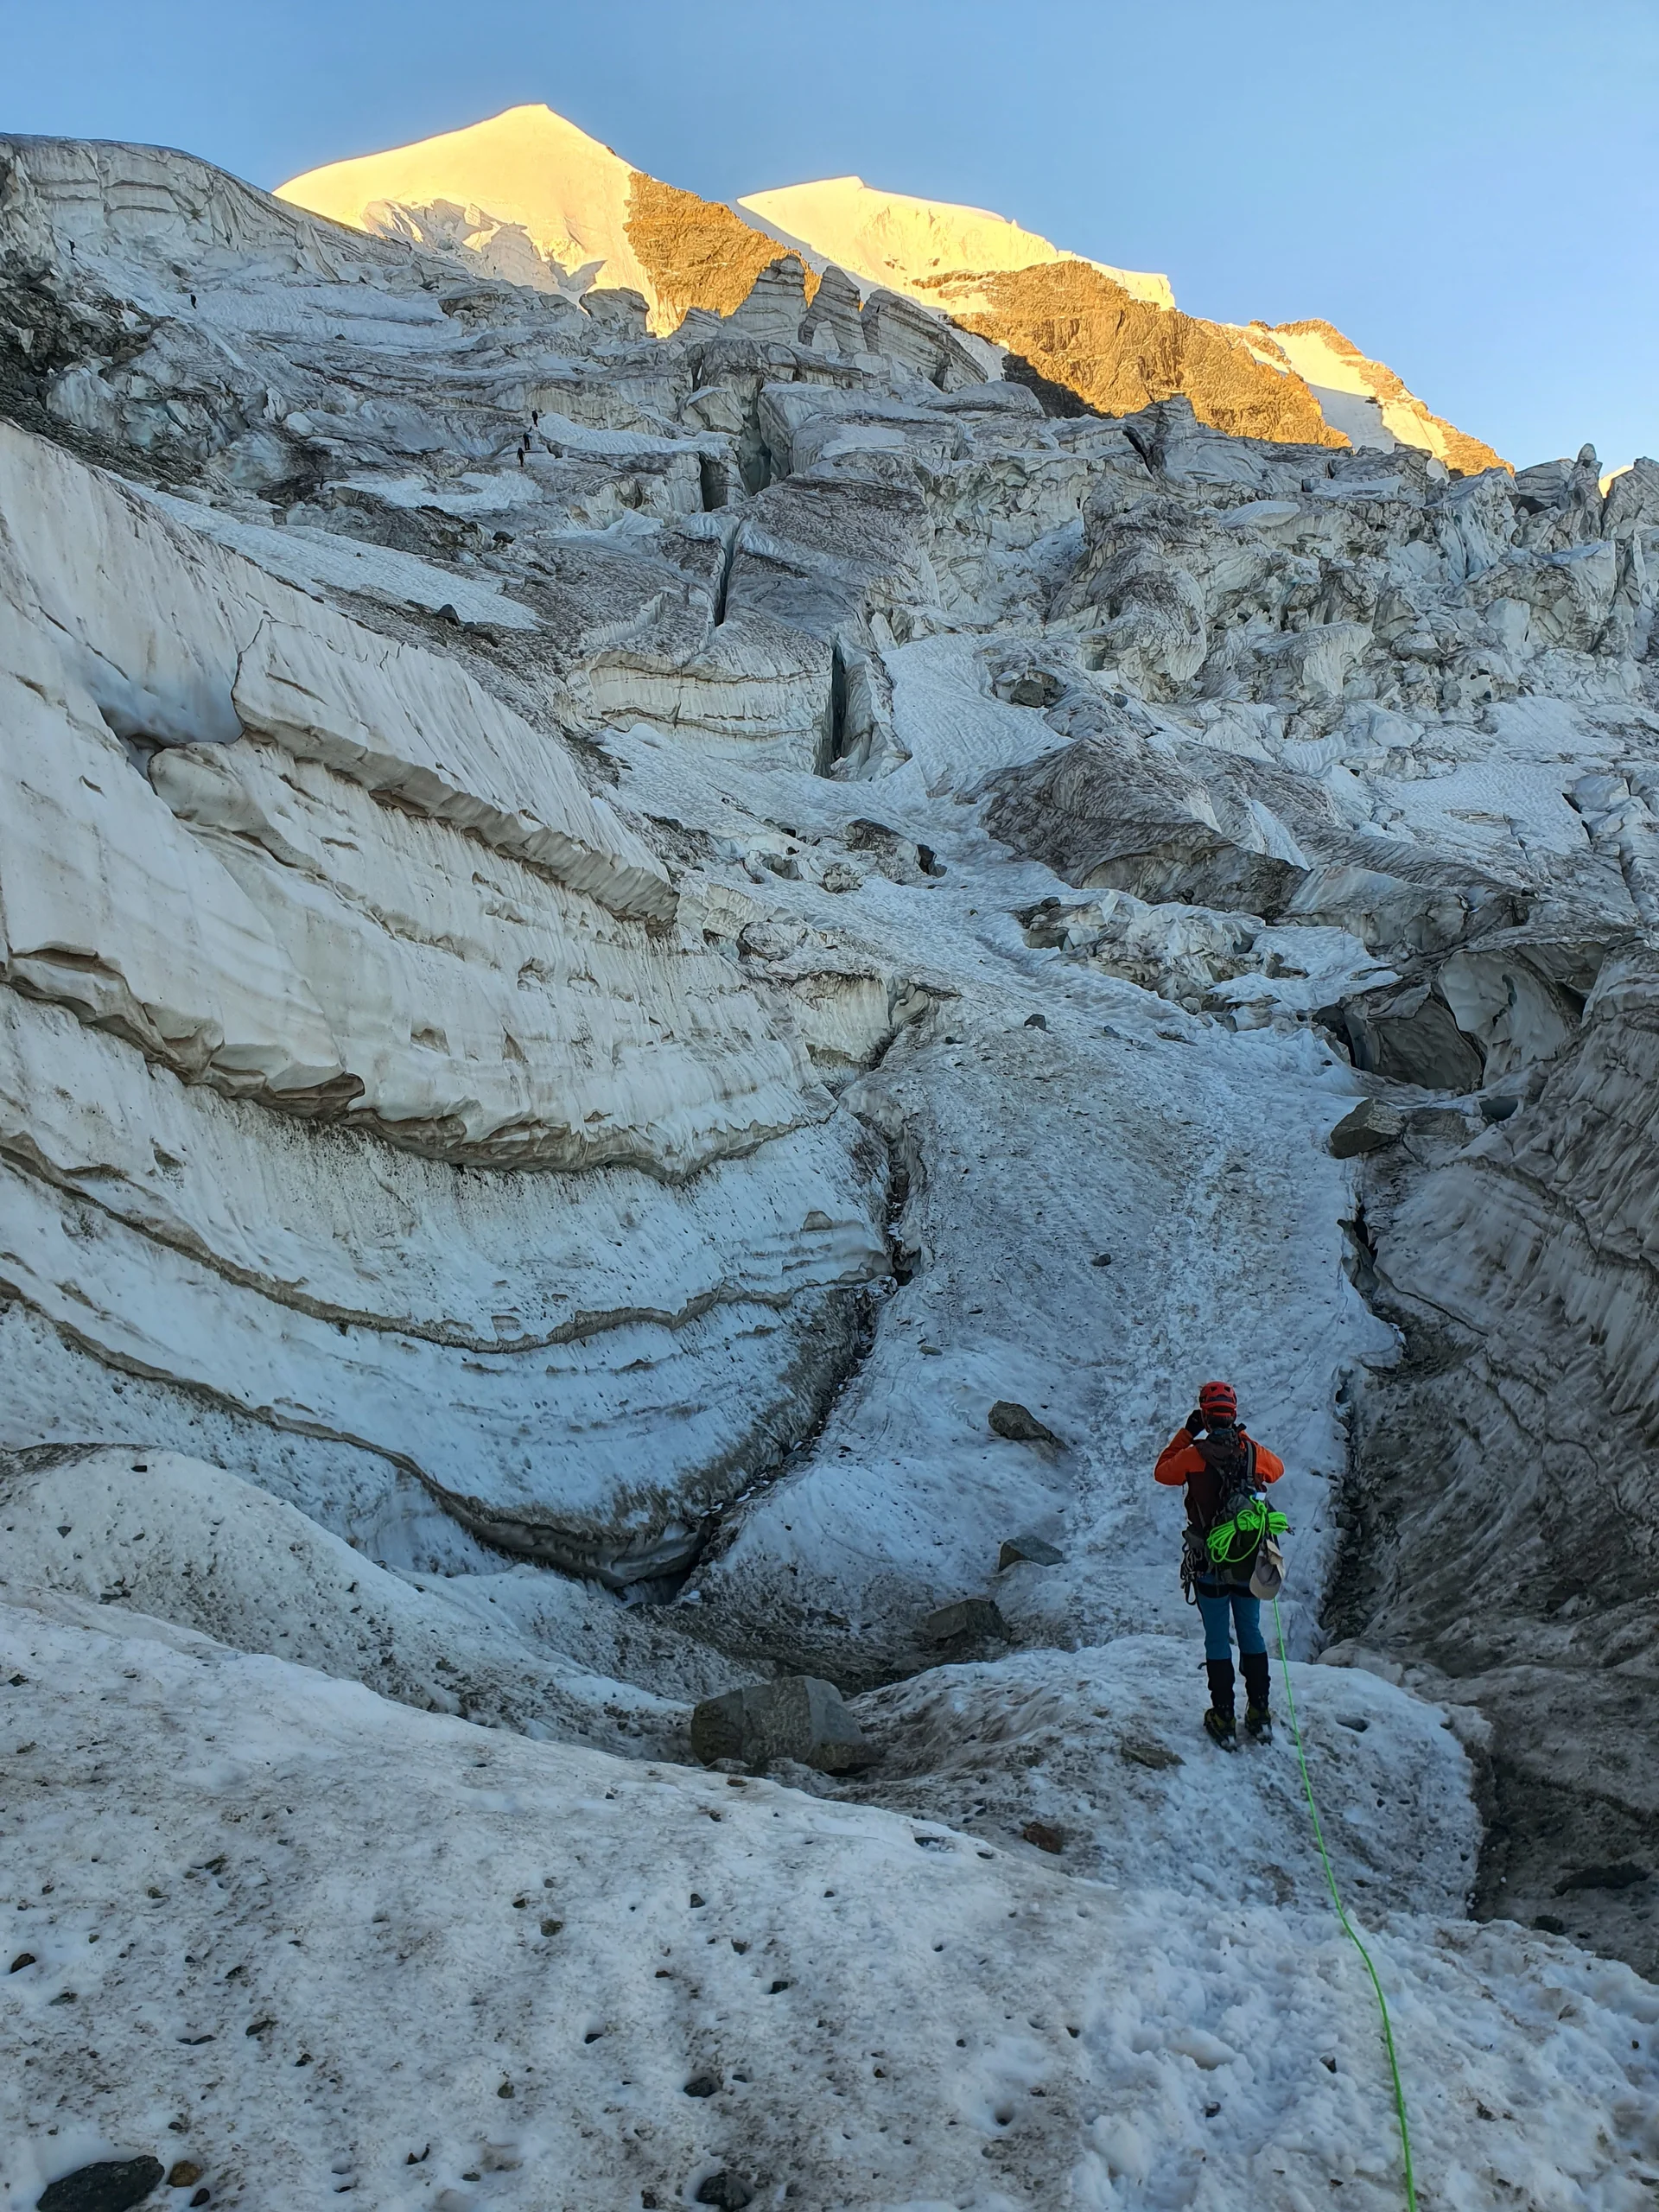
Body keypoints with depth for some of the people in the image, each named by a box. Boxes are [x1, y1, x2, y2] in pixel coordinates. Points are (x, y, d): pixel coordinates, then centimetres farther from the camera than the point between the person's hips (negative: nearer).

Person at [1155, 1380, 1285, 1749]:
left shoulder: (1195, 1454, -14)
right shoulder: (1254, 1451, -5)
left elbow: (1162, 1471, 6)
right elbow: (1277, 1468, 18)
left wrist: (1186, 1433, 9)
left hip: (1210, 1563, -3)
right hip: (1250, 1560, 3)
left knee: (1217, 1639, 6)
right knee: (1251, 1633, 15)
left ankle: (1224, 1721, 8)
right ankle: (1259, 1714, 20)